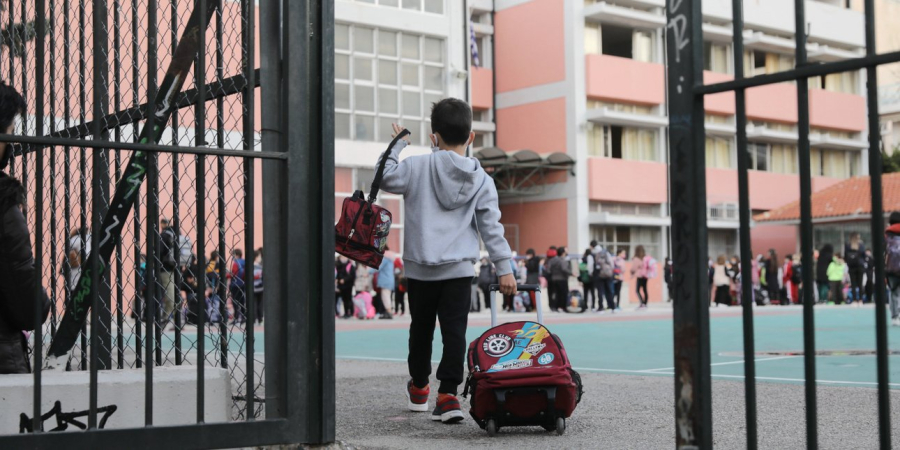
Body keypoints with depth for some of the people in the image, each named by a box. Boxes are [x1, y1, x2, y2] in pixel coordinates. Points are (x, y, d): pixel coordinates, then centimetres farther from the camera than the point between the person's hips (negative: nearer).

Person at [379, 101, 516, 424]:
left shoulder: (419, 166, -4)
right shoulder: (481, 180, 2)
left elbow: (387, 179, -2)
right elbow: (491, 227, 0)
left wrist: (397, 146, 9)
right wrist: (504, 267, 2)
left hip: (420, 269, 0)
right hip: (459, 269, 0)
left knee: (421, 328, 16)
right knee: (454, 331, -2)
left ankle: (419, 388, 33)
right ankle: (448, 393, -14)